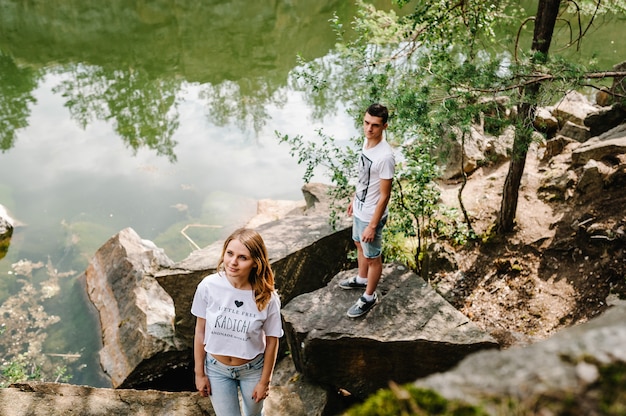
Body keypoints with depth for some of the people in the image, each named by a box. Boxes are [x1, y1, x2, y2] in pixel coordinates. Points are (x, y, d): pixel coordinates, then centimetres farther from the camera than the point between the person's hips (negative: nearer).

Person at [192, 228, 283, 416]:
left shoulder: (267, 298, -25)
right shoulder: (208, 286, -22)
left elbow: (271, 341, -11)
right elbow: (200, 332, -8)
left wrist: (264, 381, -2)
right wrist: (199, 373, -1)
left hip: (252, 370, 0)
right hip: (217, 369, 0)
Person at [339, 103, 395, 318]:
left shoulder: (385, 156, -31)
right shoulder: (366, 142, -4)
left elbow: (385, 195, -26)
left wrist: (372, 226, -21)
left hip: (371, 215, -9)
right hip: (360, 209, 9)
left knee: (373, 257, 12)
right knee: (360, 245, 29)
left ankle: (369, 297, 31)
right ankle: (362, 279, 53)